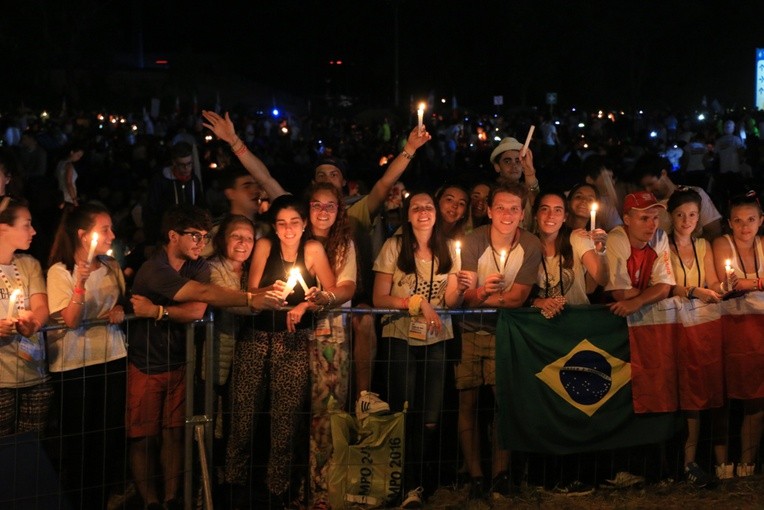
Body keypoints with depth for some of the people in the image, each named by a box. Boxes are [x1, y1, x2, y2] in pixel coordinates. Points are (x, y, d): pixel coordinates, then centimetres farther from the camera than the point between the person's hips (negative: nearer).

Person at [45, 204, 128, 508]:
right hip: (74, 365, -5)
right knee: (78, 441, 4)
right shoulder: (59, 272, -9)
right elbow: (71, 320, -16)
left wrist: (120, 312, -2)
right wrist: (80, 283, -29)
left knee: (113, 435, 7)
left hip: (112, 357, 5)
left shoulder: (111, 267, 7)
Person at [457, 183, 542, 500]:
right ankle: (475, 476, 2)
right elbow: (467, 298, -16)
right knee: (466, 401, -5)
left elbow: (517, 298, -11)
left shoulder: (531, 246, -9)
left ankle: (501, 474, 1)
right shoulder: (473, 242, -12)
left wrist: (479, 295, -21)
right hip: (470, 330, 0)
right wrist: (482, 292, -37)